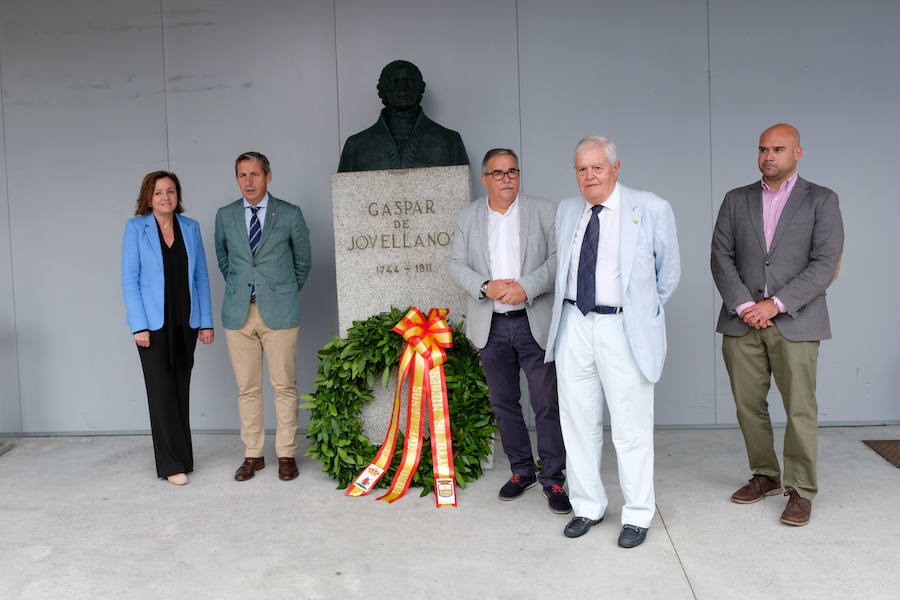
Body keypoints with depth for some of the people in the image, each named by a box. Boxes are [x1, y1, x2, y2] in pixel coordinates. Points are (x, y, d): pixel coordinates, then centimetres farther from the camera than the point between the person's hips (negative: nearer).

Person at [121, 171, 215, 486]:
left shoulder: (191, 228, 7)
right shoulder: (136, 228, -1)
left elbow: (201, 276, 9)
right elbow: (129, 279, -4)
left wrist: (206, 321, 4)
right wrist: (139, 325, -11)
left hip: (185, 322, 3)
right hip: (153, 323, -3)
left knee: (181, 389, 9)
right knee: (162, 391, -2)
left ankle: (182, 457, 19)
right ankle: (172, 464, 5)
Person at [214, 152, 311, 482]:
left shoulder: (290, 214, 1)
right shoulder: (225, 216, 8)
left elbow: (302, 260, 12)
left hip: (279, 312, -2)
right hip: (238, 312, 2)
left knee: (284, 386, 1)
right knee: (247, 388, 7)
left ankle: (286, 455, 12)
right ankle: (253, 455, 17)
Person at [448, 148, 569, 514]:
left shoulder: (544, 212, 3)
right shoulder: (468, 217, 9)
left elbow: (559, 258, -5)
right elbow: (457, 265, 3)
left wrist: (525, 288, -19)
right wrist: (486, 287, -15)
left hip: (535, 323, -2)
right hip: (491, 326, 3)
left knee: (548, 405, -1)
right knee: (504, 404, 12)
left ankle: (553, 479, 11)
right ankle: (521, 470, 27)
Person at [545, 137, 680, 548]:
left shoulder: (651, 209, -3)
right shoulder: (566, 211, 10)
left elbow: (669, 270, 7)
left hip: (624, 330, -4)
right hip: (574, 326, 5)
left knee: (632, 428, 3)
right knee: (578, 422, 11)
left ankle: (637, 516, 18)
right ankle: (587, 507, 27)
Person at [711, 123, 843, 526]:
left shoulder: (821, 201, 4)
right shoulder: (736, 201, 12)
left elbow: (825, 264, -5)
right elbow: (721, 258, 4)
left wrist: (775, 304, -13)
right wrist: (744, 305, -10)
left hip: (795, 322, -3)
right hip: (742, 322, 3)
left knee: (800, 410, -2)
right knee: (748, 405, 8)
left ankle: (800, 491, 11)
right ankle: (765, 476, 25)